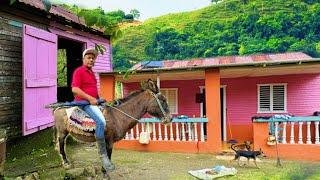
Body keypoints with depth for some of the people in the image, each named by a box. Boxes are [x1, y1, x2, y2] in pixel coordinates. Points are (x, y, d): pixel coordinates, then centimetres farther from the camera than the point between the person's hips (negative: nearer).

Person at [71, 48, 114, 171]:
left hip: (93, 100, 10)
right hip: (84, 102, -10)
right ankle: (103, 155, -26)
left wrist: (99, 98, 18)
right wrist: (90, 98, -22)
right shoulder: (79, 71, -7)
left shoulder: (91, 72, 21)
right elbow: (75, 89, -18)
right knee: (101, 121, -31)